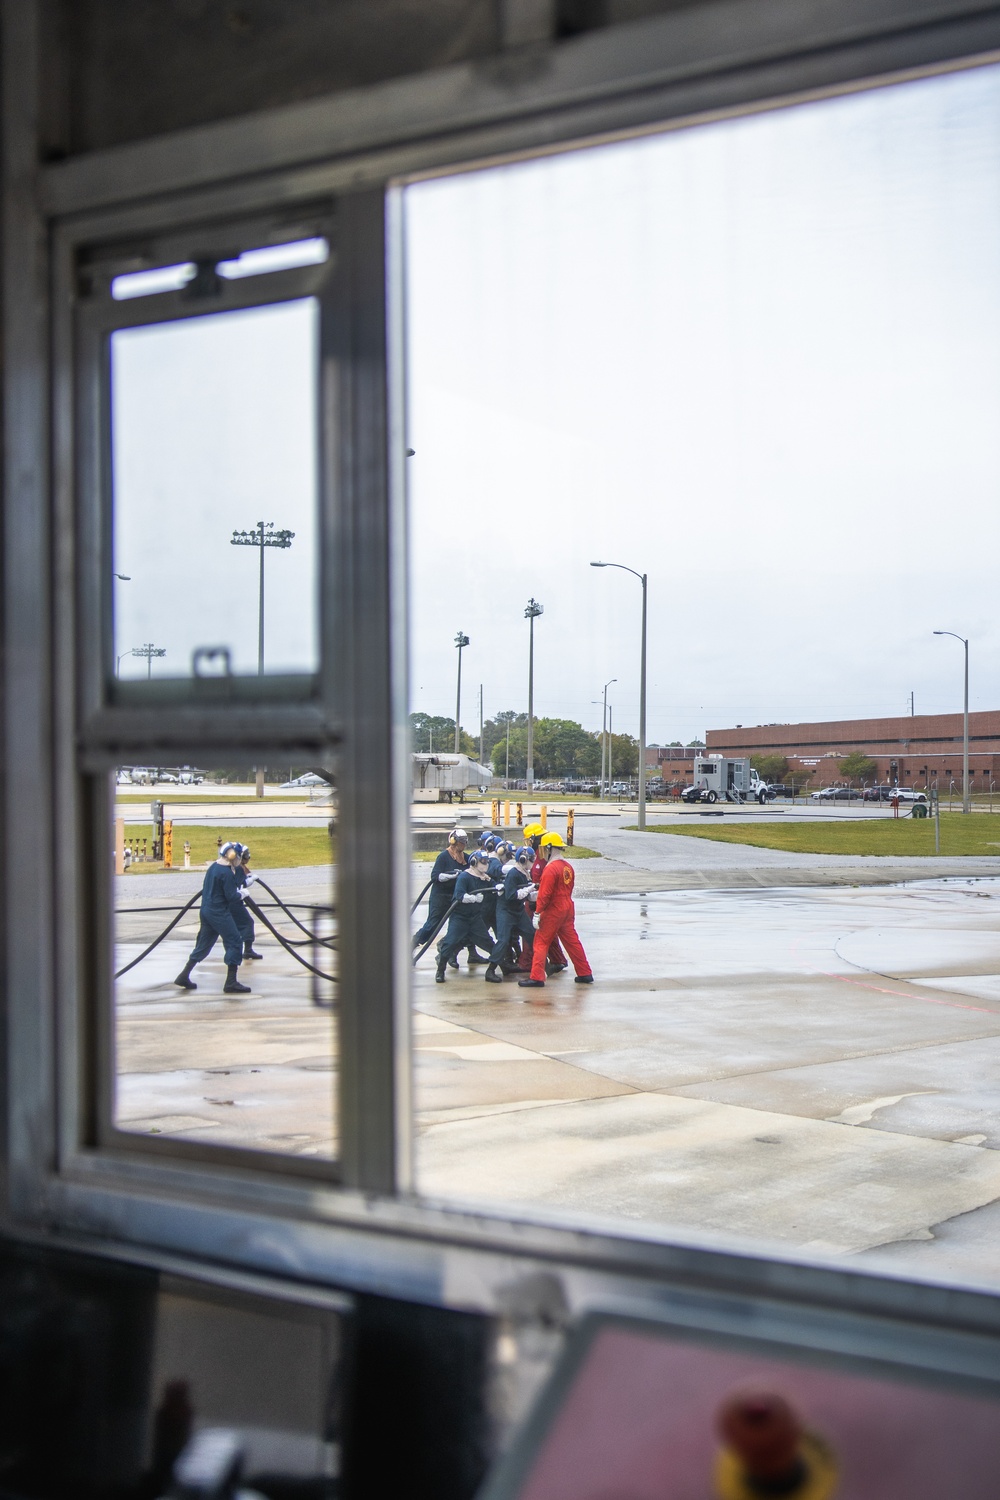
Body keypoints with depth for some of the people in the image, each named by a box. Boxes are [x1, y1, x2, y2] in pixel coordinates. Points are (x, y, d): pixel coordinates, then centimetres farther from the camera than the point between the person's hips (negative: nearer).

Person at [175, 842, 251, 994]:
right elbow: (232, 897, -18)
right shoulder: (227, 872, -17)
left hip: (207, 910, 9)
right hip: (219, 912, -9)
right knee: (235, 941, -4)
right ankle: (231, 983, -5)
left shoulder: (213, 867, 10)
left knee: (204, 943, 17)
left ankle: (184, 976, 18)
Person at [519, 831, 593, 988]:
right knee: (572, 941, 15)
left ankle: (537, 977, -4)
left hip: (553, 911, -8)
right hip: (568, 909, 8)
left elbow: (545, 894, -20)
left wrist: (537, 913, -16)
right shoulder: (568, 866, 9)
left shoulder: (551, 868, -17)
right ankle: (585, 974, 19)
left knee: (540, 942, -1)